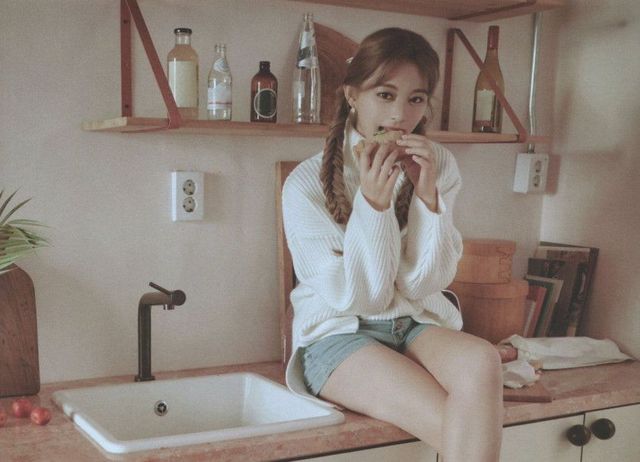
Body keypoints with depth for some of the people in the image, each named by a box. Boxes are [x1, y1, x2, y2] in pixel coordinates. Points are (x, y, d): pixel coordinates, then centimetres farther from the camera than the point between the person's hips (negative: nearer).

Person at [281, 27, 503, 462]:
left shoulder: (439, 166, 1)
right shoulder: (307, 183, -10)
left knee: (482, 361, -32)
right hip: (339, 335, -4)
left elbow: (424, 284, -3)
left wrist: (427, 194, -16)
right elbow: (355, 297, -11)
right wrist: (373, 203, -22)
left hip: (417, 325, 4)